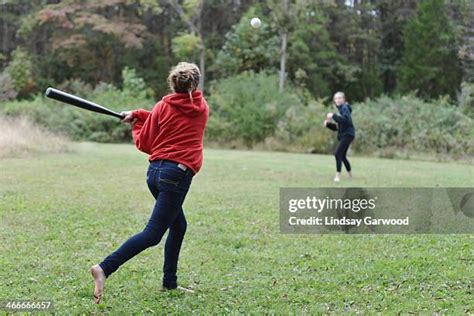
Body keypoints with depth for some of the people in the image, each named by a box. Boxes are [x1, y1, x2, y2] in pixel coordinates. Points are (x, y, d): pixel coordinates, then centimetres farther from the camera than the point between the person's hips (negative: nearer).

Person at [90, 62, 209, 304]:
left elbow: (144, 143, 8)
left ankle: (169, 283, 25)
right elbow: (174, 121, 15)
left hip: (155, 170, 4)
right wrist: (140, 115, 12)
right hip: (177, 173, -4)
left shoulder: (162, 107, 7)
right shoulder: (202, 108, 8)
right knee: (152, 234, -6)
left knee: (178, 225, 22)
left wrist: (136, 122, 26)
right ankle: (104, 269, -22)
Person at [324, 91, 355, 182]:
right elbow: (337, 127, 20)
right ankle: (350, 174, 33)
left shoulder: (344, 108, -8)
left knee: (338, 153, -20)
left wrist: (333, 116, -26)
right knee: (342, 156, 19)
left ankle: (338, 175, -21)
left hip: (348, 134, -10)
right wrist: (328, 123, 4)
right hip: (343, 135, 10)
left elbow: (346, 119, -29)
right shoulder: (340, 109, 19)